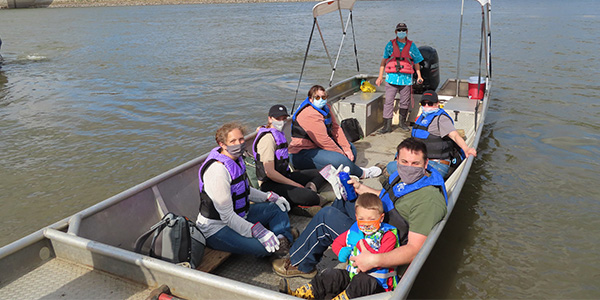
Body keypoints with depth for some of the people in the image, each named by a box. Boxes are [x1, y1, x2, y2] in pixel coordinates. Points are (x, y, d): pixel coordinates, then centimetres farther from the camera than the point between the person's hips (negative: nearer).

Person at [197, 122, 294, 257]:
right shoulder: (218, 170, -27)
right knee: (264, 247, -28)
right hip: (217, 228, -10)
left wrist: (270, 197, 6)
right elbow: (227, 216, -28)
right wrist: (259, 232, -31)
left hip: (239, 216, 10)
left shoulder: (236, 159, 2)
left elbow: (244, 190, 19)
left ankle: (283, 240, -10)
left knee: (277, 208, 8)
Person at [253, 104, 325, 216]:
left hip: (284, 177, 11)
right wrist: (294, 184, -15)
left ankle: (310, 188, -12)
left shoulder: (279, 134, 15)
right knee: (311, 198, -32)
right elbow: (269, 172, -22)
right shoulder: (268, 138, -17)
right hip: (270, 185, -11)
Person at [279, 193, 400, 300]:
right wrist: (341, 251, 0)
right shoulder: (354, 231, 7)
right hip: (352, 274, 6)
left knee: (362, 281, -37)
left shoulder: (388, 235, -12)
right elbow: (337, 243, 22)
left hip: (378, 283, -6)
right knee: (331, 275, -11)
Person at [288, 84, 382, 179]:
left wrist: (346, 148, -3)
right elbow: (324, 141, -25)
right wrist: (342, 154, -16)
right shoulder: (309, 114, -25)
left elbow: (336, 128, 6)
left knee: (351, 149, 12)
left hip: (318, 146, 11)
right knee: (340, 160, -26)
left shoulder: (325, 107, 6)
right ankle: (362, 173, 0)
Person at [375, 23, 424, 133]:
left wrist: (419, 76, 3)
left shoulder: (411, 46, 10)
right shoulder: (390, 45, 7)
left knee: (404, 102, 7)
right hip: (392, 77, -1)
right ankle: (387, 125, -2)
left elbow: (416, 62, 14)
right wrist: (380, 77, 5)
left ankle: (402, 122, 26)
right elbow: (383, 61, 10)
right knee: (388, 102, -5)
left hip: (406, 79, 1)